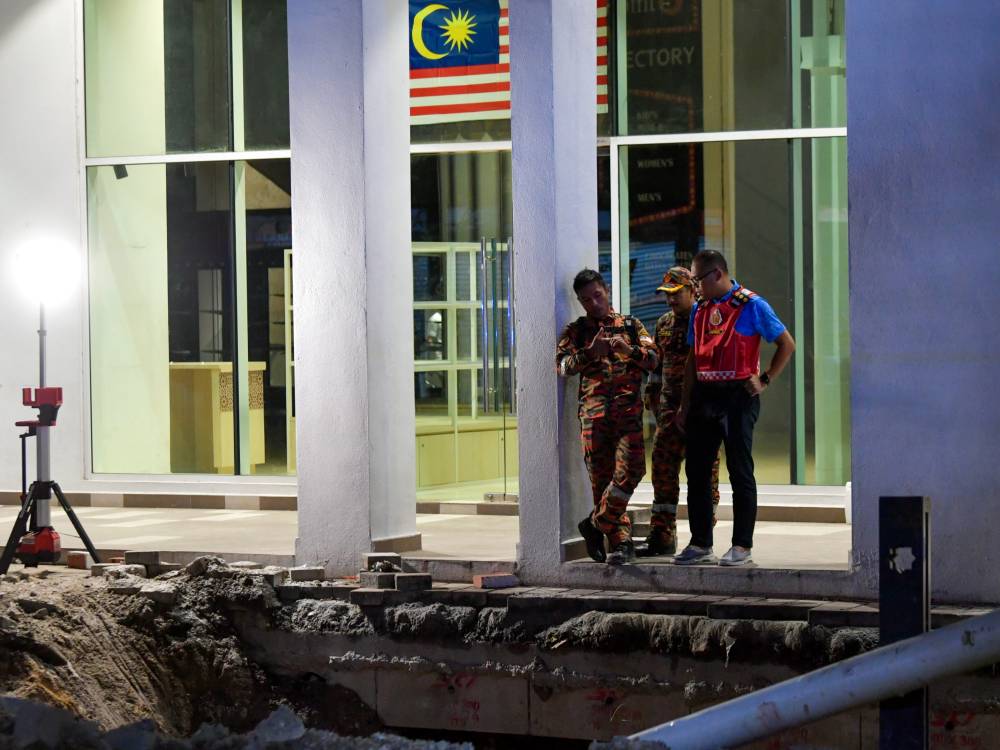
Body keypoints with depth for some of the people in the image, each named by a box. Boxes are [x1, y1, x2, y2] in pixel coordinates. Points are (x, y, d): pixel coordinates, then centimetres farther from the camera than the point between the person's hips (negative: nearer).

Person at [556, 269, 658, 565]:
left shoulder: (631, 326, 15)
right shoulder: (575, 331, 14)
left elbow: (653, 359, 6)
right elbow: (562, 365, 0)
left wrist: (629, 349, -13)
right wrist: (590, 352, -16)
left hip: (628, 410, 0)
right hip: (593, 412, 1)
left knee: (630, 468, -17)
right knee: (602, 477, -1)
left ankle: (596, 524, -2)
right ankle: (621, 541, 9)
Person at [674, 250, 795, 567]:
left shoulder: (751, 305, -4)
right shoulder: (700, 309, 15)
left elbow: (787, 344, -2)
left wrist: (764, 380, -7)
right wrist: (685, 405, 13)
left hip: (737, 396, -6)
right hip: (704, 396, 7)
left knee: (740, 472, -3)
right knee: (697, 472, 6)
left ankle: (742, 546, 1)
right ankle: (700, 544, 14)